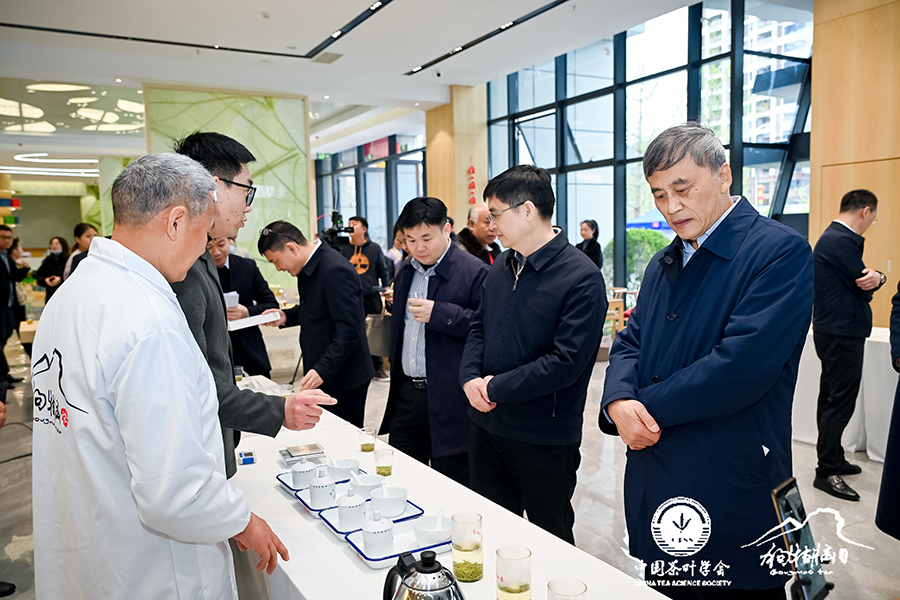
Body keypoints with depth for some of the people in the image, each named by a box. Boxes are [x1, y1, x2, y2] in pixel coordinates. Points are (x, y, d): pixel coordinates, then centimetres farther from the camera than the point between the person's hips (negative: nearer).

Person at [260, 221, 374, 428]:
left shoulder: (335, 271, -22)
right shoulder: (308, 266, 9)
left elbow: (349, 329, -25)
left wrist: (323, 370, -29)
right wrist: (287, 316, 6)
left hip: (345, 376, -9)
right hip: (320, 372, 9)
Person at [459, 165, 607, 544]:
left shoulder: (582, 278, -18)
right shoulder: (502, 266, 5)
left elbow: (567, 362, -23)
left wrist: (496, 388, -17)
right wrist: (470, 377, -6)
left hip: (545, 439, -6)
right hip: (486, 425, 7)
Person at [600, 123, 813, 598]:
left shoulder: (781, 251, -13)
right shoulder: (663, 264, 12)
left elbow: (740, 366, -23)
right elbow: (630, 342, 10)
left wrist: (649, 407, -14)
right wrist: (619, 401, -12)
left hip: (732, 491, -6)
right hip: (655, 484, 7)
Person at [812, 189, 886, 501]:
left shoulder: (833, 237, 16)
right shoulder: (842, 241, -18)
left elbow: (861, 280, 11)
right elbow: (863, 287, -17)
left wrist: (876, 277, -11)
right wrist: (875, 278, 5)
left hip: (834, 332, 11)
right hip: (842, 335, -11)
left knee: (832, 400, 18)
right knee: (840, 402, -5)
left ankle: (834, 459, 31)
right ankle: (827, 472, 2)